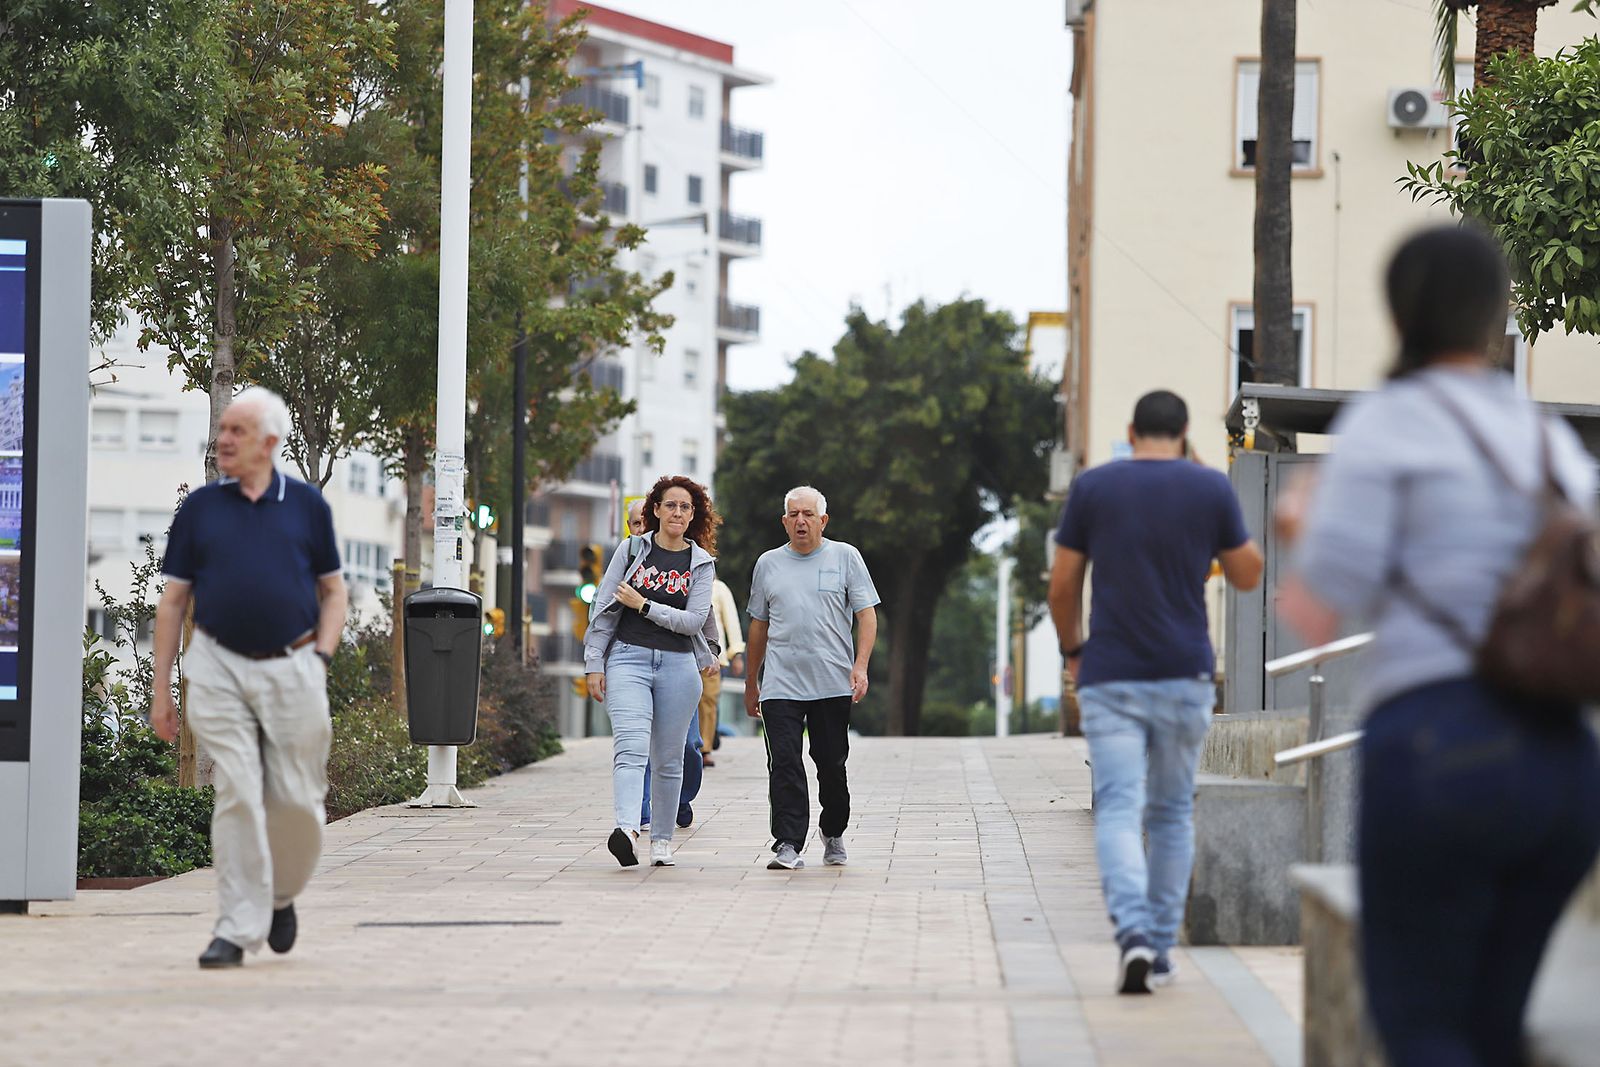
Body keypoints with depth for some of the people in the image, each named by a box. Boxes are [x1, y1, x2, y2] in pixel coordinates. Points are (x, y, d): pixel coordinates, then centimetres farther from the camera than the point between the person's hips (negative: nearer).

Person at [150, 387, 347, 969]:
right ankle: (238, 927, -2)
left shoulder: (307, 505, 6)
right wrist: (161, 692, 4)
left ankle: (281, 895, 28)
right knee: (237, 796, -6)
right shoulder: (200, 507, 6)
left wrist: (322, 656, -3)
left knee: (297, 800, 2)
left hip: (293, 669, 0)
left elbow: (333, 590, 13)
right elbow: (173, 600, 8)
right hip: (221, 668, 0)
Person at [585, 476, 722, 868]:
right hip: (628, 659, -2)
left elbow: (693, 620, -3)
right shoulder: (631, 550, 7)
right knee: (631, 748, -20)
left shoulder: (702, 563, 8)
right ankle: (626, 828, -37)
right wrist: (594, 664, 2)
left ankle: (662, 840, 18)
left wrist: (642, 604, -8)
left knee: (669, 759, 7)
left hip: (678, 665, 2)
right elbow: (603, 609, 8)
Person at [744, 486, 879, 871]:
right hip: (781, 684, 1)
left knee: (832, 765, 6)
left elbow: (867, 615, 2)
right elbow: (758, 627, 20)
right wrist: (751, 685, 20)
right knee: (784, 765, -10)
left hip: (833, 684, -1)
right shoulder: (768, 563, 13)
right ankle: (788, 846, -13)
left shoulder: (845, 557, 6)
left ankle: (833, 835, 27)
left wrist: (860, 666, -11)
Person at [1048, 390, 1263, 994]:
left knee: (1118, 812, -7)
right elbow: (1247, 576, 8)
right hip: (1184, 674, 1)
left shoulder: (1091, 488, -1)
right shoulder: (1211, 489, -1)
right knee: (1171, 815, 14)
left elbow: (1062, 586, 3)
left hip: (1109, 678, -1)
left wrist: (1073, 650, 17)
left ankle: (1133, 934, -27)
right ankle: (1160, 949, 16)